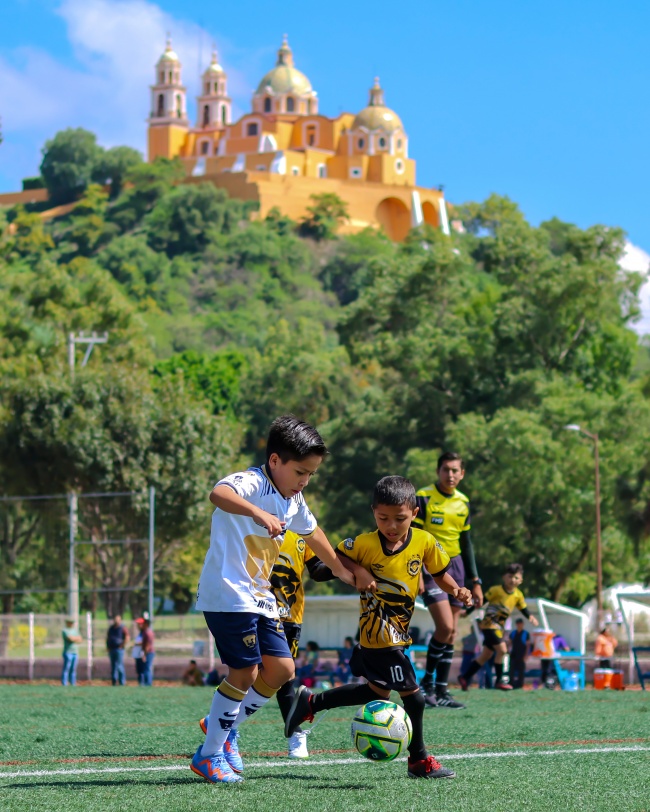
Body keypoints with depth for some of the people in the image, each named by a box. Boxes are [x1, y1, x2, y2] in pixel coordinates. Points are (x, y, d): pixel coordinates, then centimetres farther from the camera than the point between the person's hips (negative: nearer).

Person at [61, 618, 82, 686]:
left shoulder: (75, 630, 17)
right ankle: (64, 685, -10)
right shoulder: (65, 630, -5)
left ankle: (73, 685, 10)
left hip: (75, 653, 7)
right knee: (66, 670, -8)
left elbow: (80, 640, 6)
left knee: (73, 670, 8)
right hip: (68, 652, -7)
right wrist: (77, 638, -1)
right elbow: (70, 639, -18)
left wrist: (74, 638, -9)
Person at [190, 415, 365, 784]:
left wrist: (342, 571, 44)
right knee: (245, 672, -9)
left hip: (260, 598, 9)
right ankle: (209, 755, 2)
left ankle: (227, 726, 23)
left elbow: (312, 531, 33)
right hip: (229, 596, -9)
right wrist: (256, 512, -56)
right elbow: (219, 494, -39)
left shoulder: (293, 501, 13)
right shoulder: (252, 483, -15)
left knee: (281, 670, 6)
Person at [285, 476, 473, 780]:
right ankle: (418, 760, 10)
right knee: (413, 695, -6)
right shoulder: (365, 543, -14)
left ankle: (310, 703, 31)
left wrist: (456, 590, -10)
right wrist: (358, 573, -17)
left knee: (378, 691, 20)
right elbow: (339, 557, 1)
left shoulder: (425, 542, -4)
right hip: (380, 636, -6)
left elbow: (439, 572, 8)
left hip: (398, 633, 6)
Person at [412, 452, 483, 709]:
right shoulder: (423, 498, -9)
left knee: (451, 632, 4)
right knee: (445, 626, -18)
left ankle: (441, 691, 9)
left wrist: (475, 581, 15)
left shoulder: (463, 502, 9)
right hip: (430, 566, -6)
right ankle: (427, 681, -3)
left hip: (455, 565, 6)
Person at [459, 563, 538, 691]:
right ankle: (499, 680, -8)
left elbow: (523, 609, 13)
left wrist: (530, 617, -7)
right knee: (501, 649, -18)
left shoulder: (518, 595, 4)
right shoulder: (496, 590, -13)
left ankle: (465, 677, 19)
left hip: (499, 626, 7)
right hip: (489, 623, -7)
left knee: (486, 655, 10)